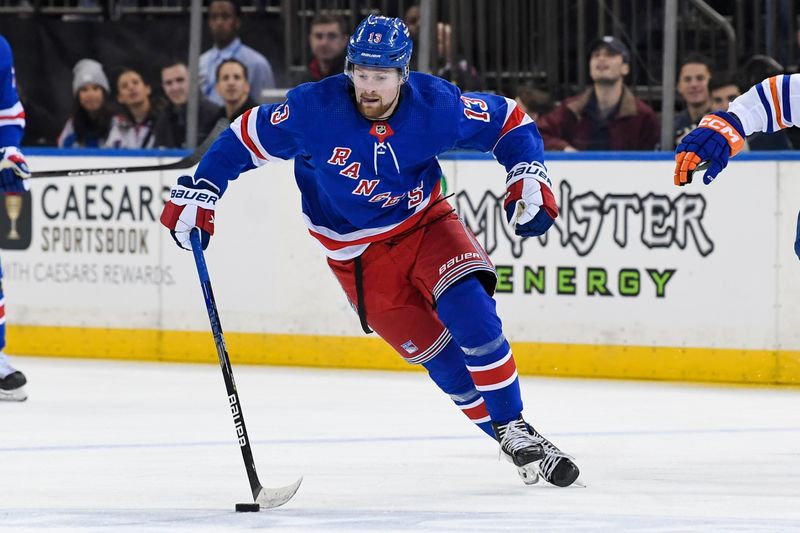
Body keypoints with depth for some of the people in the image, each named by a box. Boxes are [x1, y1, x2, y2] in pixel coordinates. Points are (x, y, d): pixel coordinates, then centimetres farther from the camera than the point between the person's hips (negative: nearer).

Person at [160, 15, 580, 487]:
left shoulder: (435, 105, -18)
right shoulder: (316, 108, -22)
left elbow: (510, 122, -4)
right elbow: (247, 138, -9)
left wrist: (530, 178, -17)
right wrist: (198, 192, -13)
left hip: (426, 223, 1)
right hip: (359, 253, -1)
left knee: (472, 314, -23)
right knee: (438, 354, -4)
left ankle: (514, 426, -8)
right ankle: (514, 445, 7)